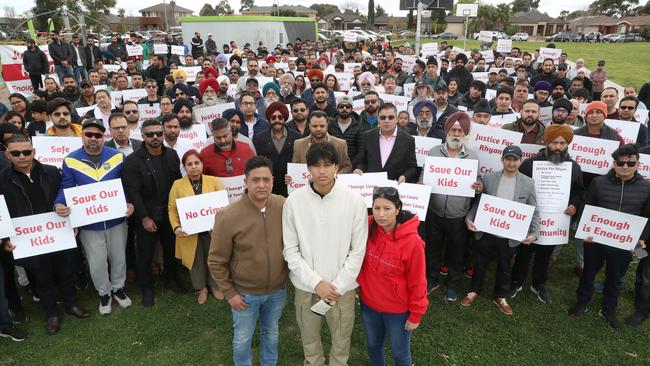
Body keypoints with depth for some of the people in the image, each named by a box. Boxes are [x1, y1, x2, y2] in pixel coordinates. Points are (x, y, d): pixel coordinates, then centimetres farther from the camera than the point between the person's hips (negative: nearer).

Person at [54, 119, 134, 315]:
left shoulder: (118, 156, -5)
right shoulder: (70, 160, -5)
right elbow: (66, 188, -2)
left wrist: (130, 203, -16)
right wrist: (59, 205, -22)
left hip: (116, 219, 1)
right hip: (89, 223, -1)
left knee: (118, 258, 18)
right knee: (96, 264, 11)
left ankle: (118, 288, 42)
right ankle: (104, 293, 36)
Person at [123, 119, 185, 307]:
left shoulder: (172, 155, 0)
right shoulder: (133, 160, -12)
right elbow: (133, 192, -14)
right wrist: (145, 218, -15)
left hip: (169, 213, 4)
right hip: (146, 217, -4)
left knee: (171, 249, 17)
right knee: (145, 254, 8)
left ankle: (171, 279, 38)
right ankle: (147, 288, 27)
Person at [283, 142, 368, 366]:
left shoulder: (354, 201, -13)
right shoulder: (293, 201, -11)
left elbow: (358, 251, -8)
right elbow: (291, 250, -6)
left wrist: (338, 286, -12)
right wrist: (316, 282, -13)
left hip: (342, 286, -1)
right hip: (306, 286, 1)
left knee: (341, 339, 19)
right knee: (309, 337, 22)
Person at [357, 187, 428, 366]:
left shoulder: (412, 241, -26)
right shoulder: (367, 227, -15)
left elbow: (417, 282, -15)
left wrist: (416, 314, -8)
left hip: (398, 310, -4)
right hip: (368, 304, 4)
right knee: (373, 345, 26)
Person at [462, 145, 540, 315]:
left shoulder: (528, 183, -4)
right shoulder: (488, 178, -4)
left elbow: (534, 212, -1)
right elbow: (479, 202, 0)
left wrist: (534, 233, -13)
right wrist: (469, 218, -14)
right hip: (486, 232, 0)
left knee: (504, 267, 18)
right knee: (481, 263, 16)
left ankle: (501, 296, 38)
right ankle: (474, 291, 36)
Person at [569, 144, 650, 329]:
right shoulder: (599, 182, -7)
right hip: (595, 239, -1)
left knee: (615, 278, 17)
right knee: (589, 272, 16)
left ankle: (609, 310, 38)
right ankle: (582, 303, 37)